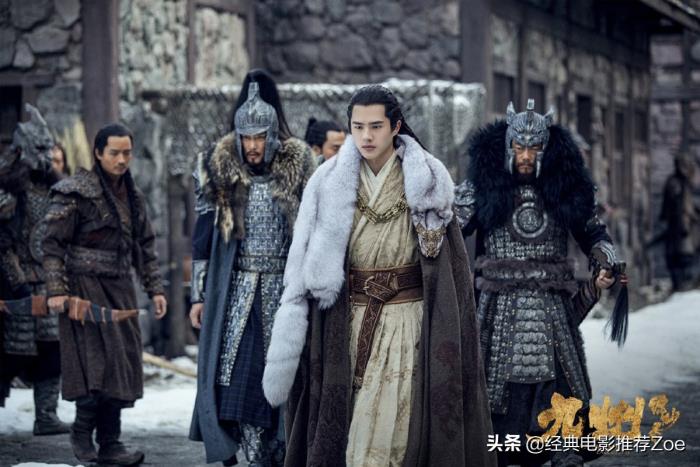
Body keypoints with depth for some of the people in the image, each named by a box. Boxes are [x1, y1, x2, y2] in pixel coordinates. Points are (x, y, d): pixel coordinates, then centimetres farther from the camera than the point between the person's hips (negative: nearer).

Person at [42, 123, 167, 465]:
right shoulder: (75, 193, -8)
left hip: (120, 289, 7)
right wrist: (56, 290, -16)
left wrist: (155, 289, 14)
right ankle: (82, 431, 4)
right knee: (99, 361, -13)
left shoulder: (132, 196, 13)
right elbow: (53, 243, -10)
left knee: (122, 366, 4)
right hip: (85, 287, -7)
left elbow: (145, 246, 20)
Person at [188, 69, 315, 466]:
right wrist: (199, 294, 4)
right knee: (239, 370, -7)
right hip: (235, 285, 0)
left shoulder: (298, 168, 1)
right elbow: (204, 234, 6)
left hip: (284, 285, 0)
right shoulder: (220, 170, 3)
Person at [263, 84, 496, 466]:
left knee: (386, 433, -7)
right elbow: (307, 266, 0)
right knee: (339, 429, 3)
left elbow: (447, 262, 2)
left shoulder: (426, 181, -2)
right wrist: (286, 353, -4)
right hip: (347, 320, 2)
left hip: (406, 317, -2)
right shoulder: (330, 183, 0)